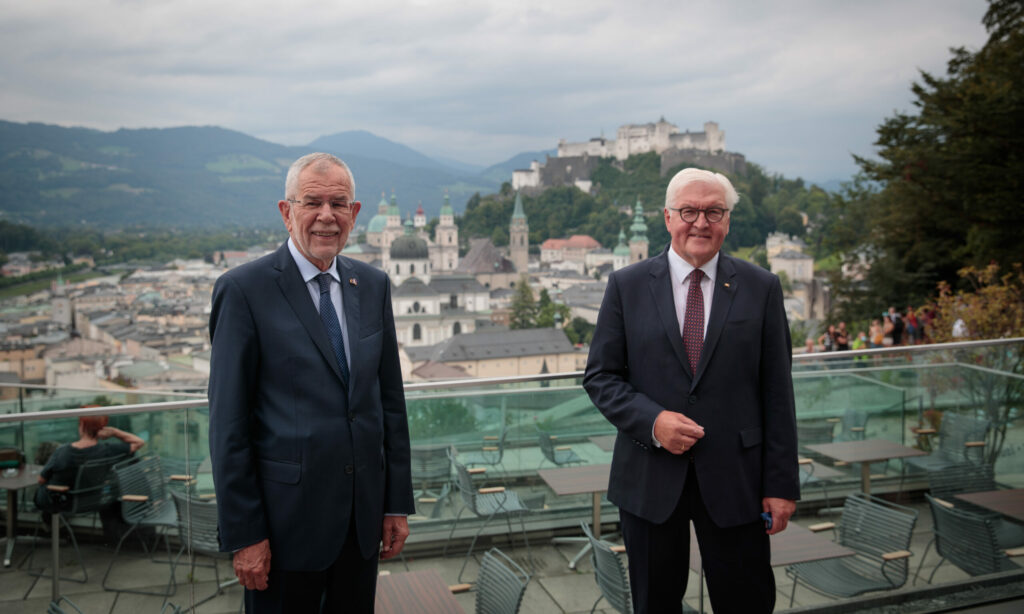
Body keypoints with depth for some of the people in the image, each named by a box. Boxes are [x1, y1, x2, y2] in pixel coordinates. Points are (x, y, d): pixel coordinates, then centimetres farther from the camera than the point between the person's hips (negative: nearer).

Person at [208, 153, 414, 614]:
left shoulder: (373, 285, 7)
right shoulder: (244, 290, -10)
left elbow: (390, 398, 10)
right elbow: (228, 424, -10)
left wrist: (398, 502, 8)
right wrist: (243, 535, -11)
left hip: (362, 519, 5)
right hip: (287, 520, -5)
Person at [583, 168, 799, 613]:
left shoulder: (761, 288, 2)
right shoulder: (627, 285, 1)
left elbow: (777, 392, 1)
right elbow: (600, 376, 1)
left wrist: (781, 484, -2)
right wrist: (652, 420, -16)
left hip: (734, 480, 0)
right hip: (649, 480, 1)